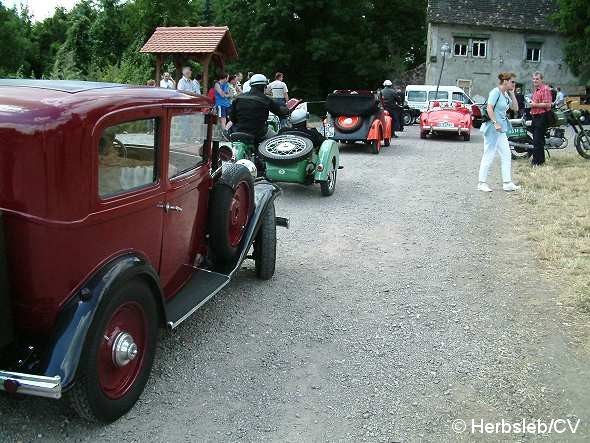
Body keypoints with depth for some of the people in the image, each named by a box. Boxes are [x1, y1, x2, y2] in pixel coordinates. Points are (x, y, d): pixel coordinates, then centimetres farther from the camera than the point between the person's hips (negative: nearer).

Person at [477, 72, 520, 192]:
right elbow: (489, 108, -21)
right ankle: (481, 183, 4)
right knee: (489, 155, -4)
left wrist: (512, 93, 8)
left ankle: (507, 183, 12)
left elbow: (515, 108, 16)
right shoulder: (496, 91, -11)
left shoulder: (506, 94, 15)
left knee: (506, 155, 8)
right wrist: (495, 123, -25)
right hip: (492, 128, -9)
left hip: (501, 130, 9)